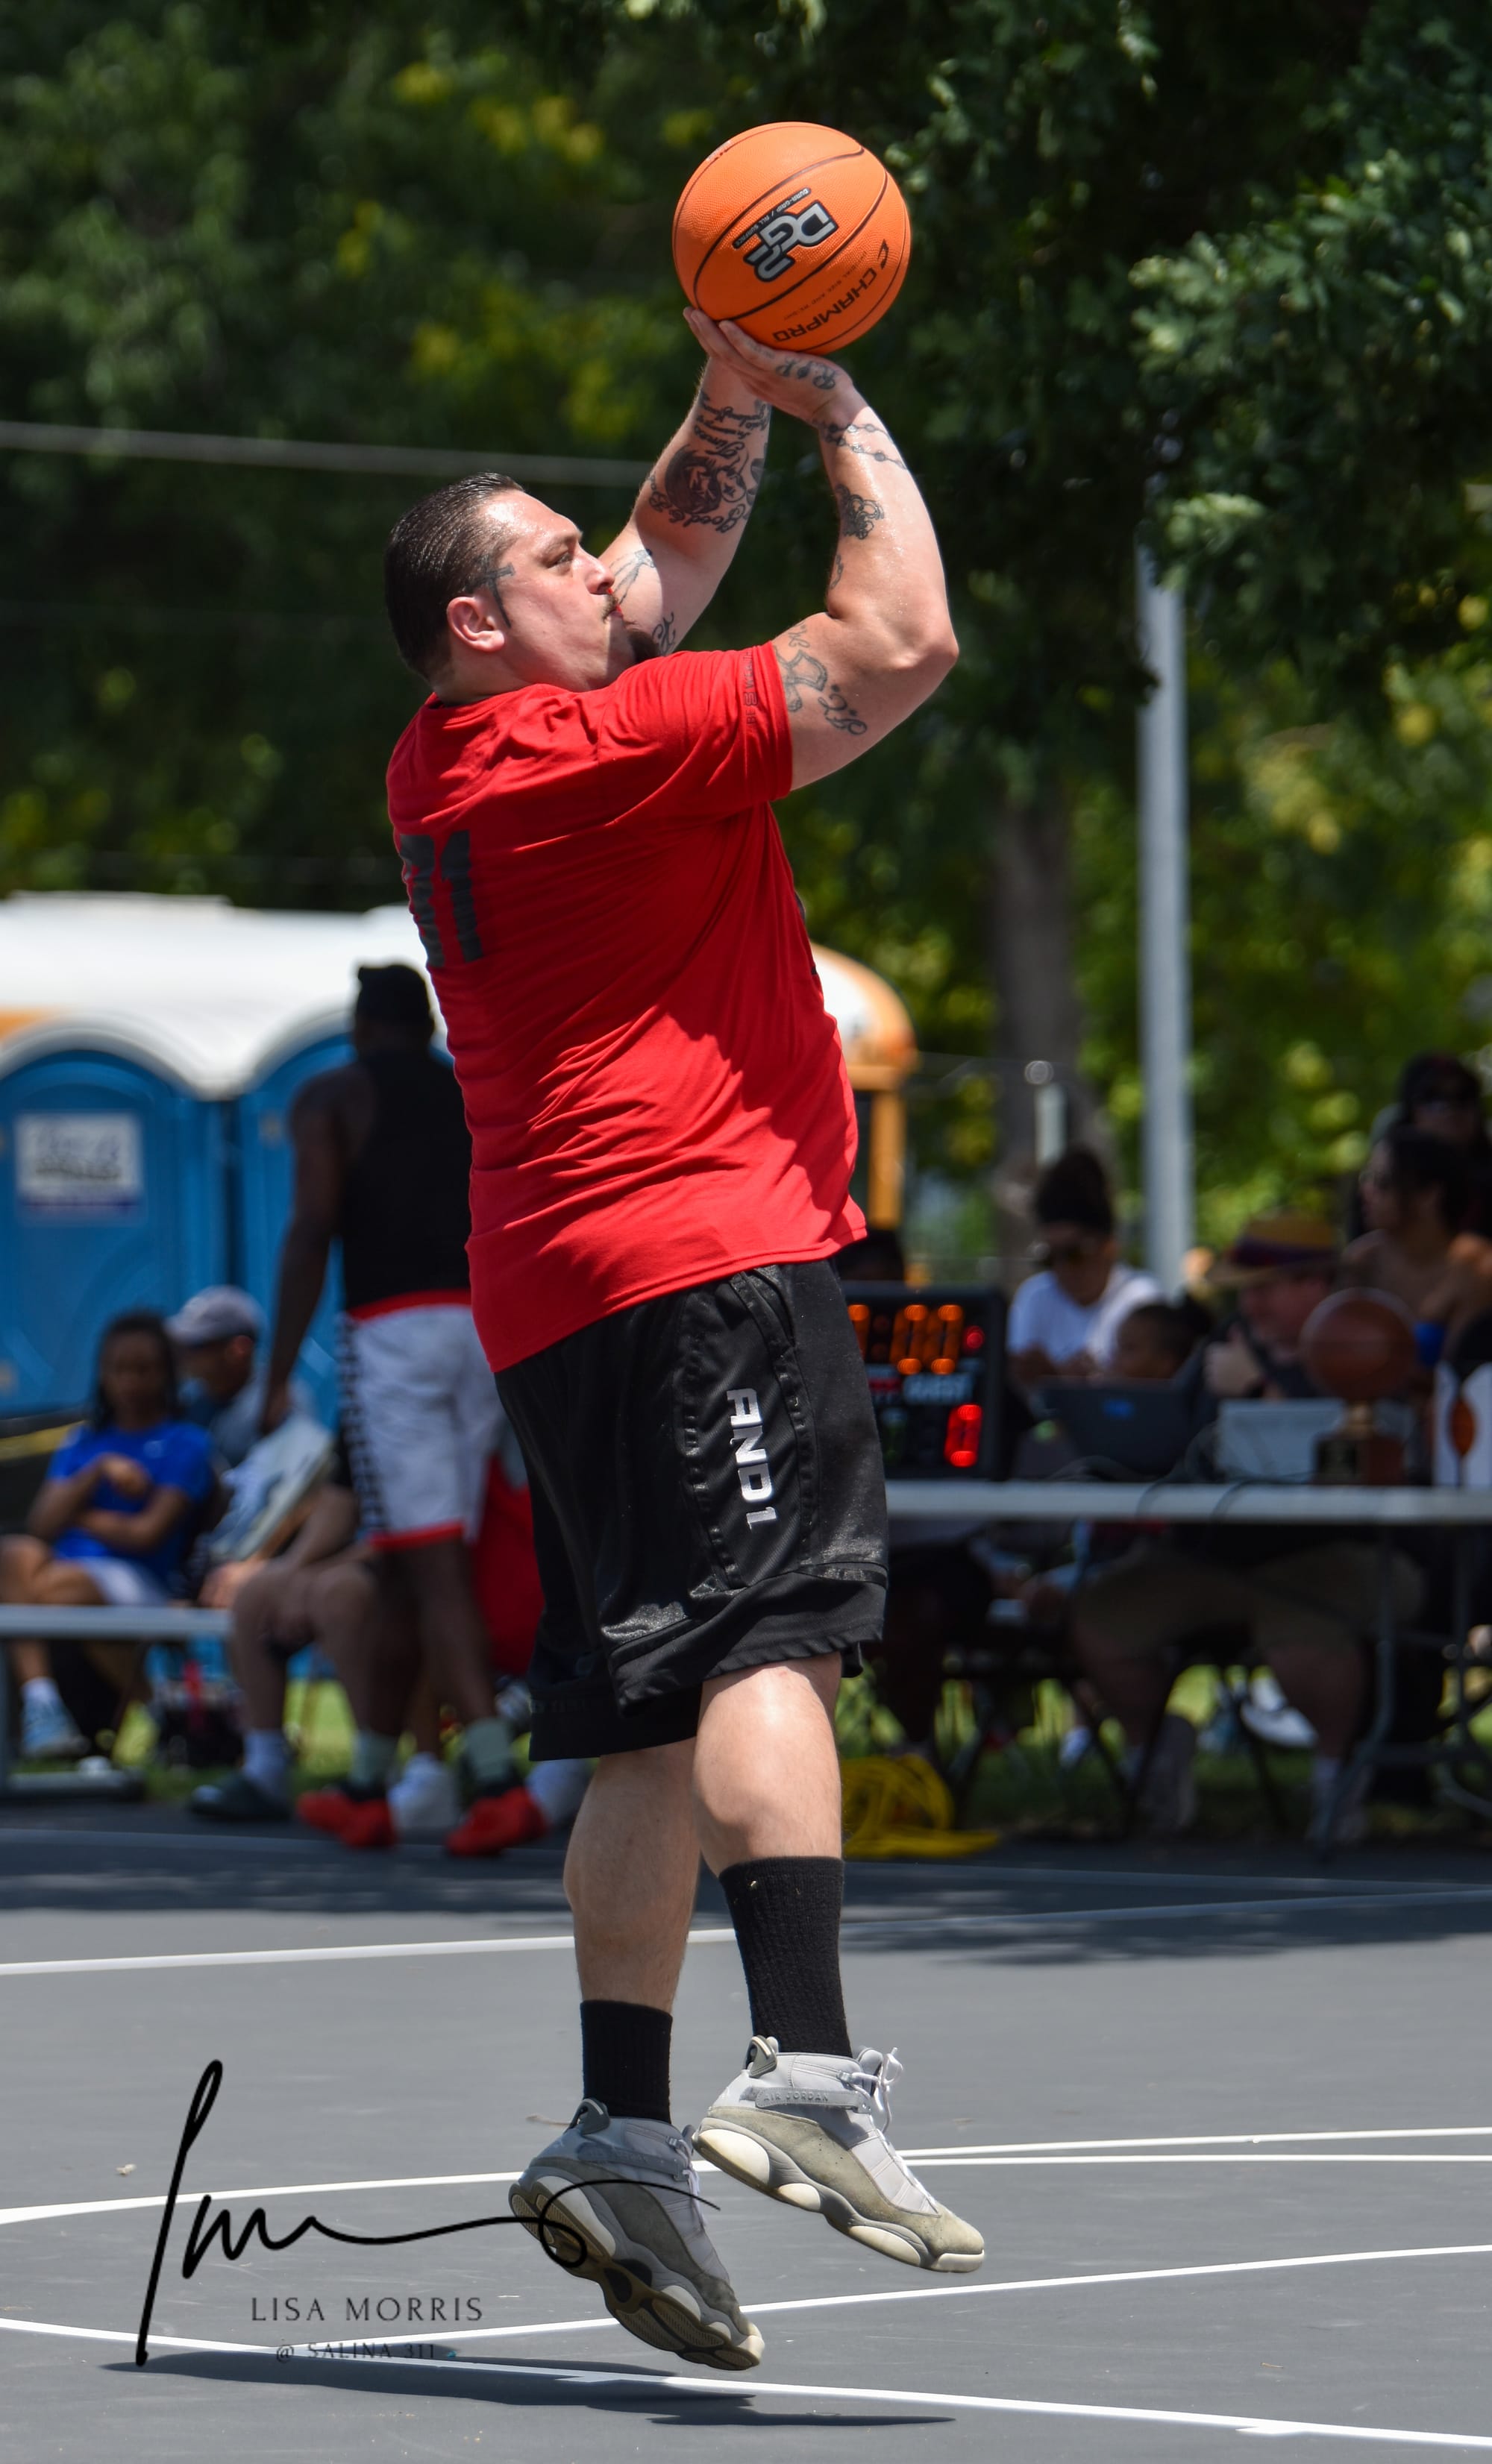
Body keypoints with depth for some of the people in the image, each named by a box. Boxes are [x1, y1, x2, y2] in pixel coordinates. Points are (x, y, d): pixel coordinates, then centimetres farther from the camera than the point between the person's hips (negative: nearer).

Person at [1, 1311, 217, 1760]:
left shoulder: (184, 1444, 8)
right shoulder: (80, 1444, 24)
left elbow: (148, 1533, -4)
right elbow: (42, 1524, 8)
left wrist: (79, 1517, 7)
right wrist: (98, 1471, -3)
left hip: (136, 1581, -5)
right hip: (63, 1564, 5)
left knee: (54, 1588, -37)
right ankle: (38, 1698, -41)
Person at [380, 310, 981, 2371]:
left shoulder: (455, 766, 17)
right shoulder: (592, 744, -9)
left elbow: (670, 563, 31)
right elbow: (900, 647, -10)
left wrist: (733, 400, 20)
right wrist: (844, 413, 2)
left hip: (564, 1295, 10)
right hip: (708, 1262, -10)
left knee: (663, 1723, 6)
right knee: (772, 1640, -20)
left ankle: (621, 2132, 0)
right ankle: (806, 2071, -33)